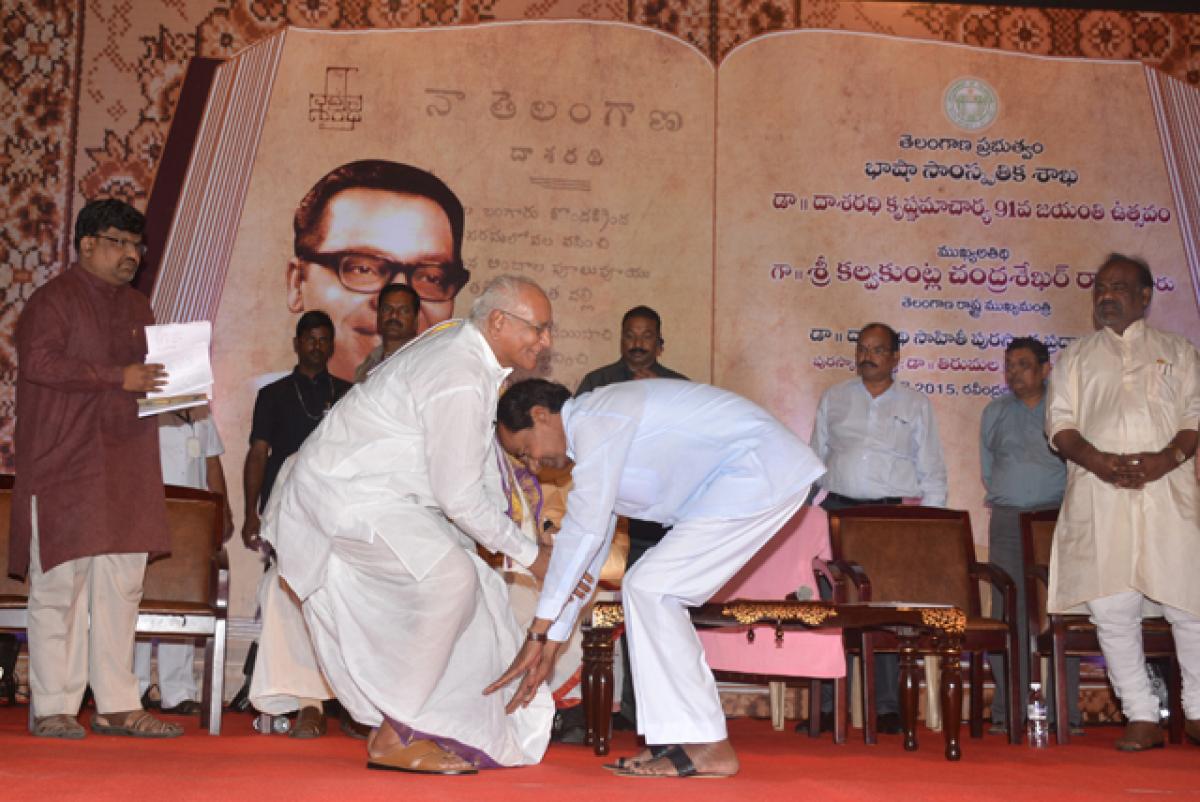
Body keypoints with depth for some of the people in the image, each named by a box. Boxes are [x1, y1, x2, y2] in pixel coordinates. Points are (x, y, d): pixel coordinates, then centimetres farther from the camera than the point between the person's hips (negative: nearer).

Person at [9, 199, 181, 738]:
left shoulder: (137, 308, 21)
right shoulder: (54, 299, -2)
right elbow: (38, 360, -15)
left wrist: (169, 389, 5)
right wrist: (118, 377, -19)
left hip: (126, 468, 7)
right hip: (64, 461, -7)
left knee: (122, 586, 4)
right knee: (62, 583, -5)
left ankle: (118, 706, 8)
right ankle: (53, 708, 2)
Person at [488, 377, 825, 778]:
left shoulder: (597, 419, -14)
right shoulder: (592, 433, 16)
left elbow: (584, 530, -18)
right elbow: (591, 545, 19)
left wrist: (539, 632, -13)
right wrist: (550, 646, 19)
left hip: (761, 470, -10)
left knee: (651, 588, -11)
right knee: (650, 591, 8)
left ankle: (706, 747, -8)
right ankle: (684, 739, 9)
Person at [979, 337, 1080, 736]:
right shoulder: (994, 412, 17)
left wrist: (1068, 507, 0)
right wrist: (1003, 500, 12)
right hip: (1007, 520, 3)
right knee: (1008, 613, -2)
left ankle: (1066, 713, -2)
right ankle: (1007, 710, 1)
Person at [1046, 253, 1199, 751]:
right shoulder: (1076, 358, 19)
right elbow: (1060, 422, 9)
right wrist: (1098, 460, -9)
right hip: (1098, 494, 1)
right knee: (1111, 608, -3)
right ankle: (1142, 718, 4)